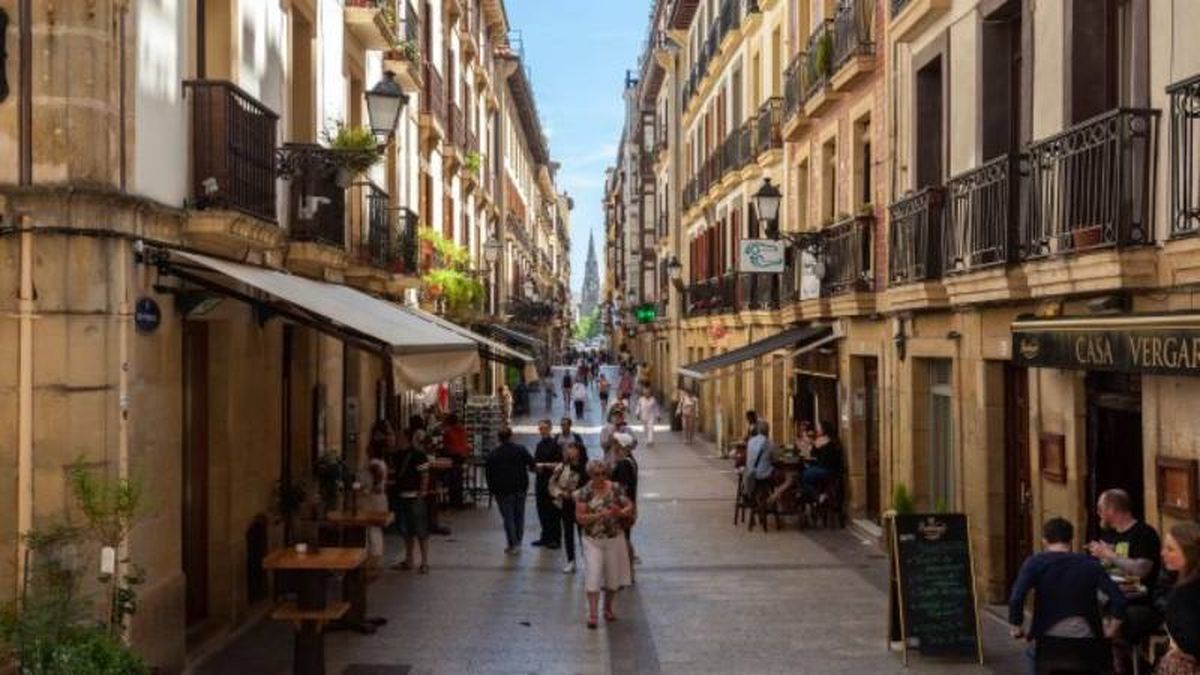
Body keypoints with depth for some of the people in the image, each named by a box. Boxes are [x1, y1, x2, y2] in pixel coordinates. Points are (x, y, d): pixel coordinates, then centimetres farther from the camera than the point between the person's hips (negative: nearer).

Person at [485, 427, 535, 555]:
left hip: (502, 491, -2)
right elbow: (532, 464, -6)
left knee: (508, 517, 2)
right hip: (520, 488, 2)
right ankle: (518, 542, 18)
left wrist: (492, 489, 8)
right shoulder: (521, 450, -3)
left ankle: (513, 545, -2)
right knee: (519, 515, 14)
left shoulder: (492, 455, -2)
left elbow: (488, 473, 0)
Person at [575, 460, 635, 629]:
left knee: (613, 576, 13)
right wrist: (600, 515, -23)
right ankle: (592, 614, -7)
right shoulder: (584, 493, -7)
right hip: (593, 540, -2)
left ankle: (608, 608, 34)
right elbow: (580, 518, -12)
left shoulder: (615, 489, -2)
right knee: (593, 575, -11)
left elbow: (630, 506, 3)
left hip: (615, 539, 2)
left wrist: (620, 512, -18)